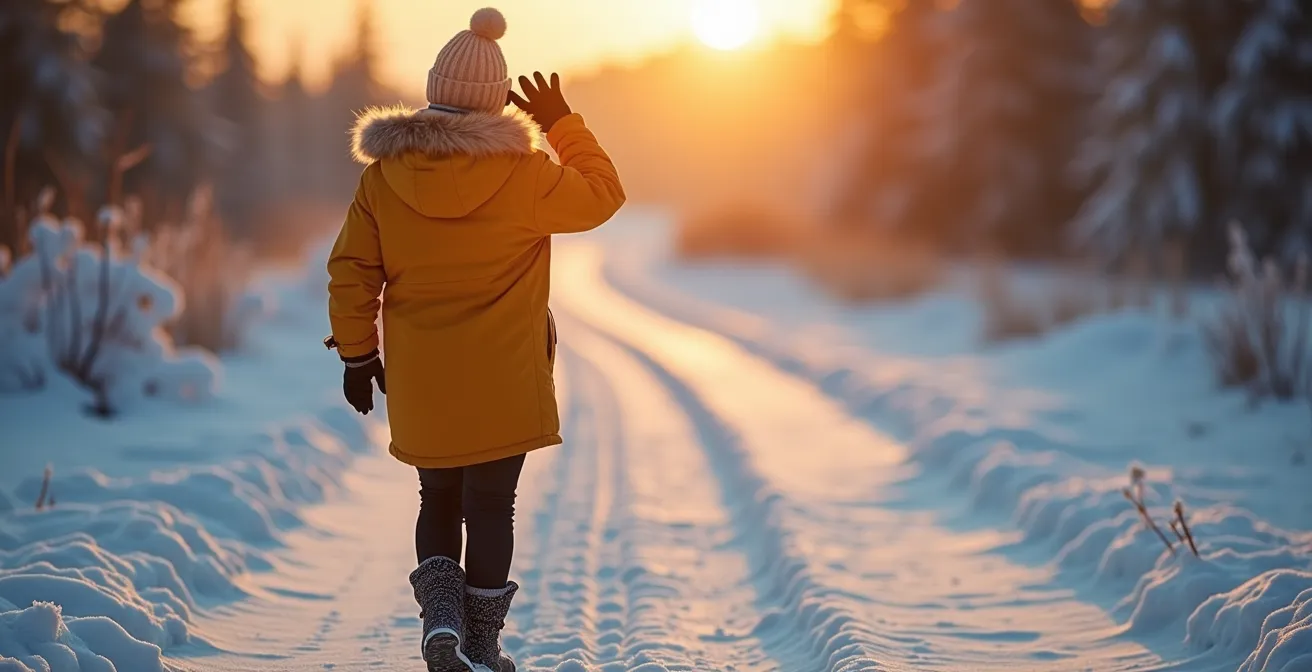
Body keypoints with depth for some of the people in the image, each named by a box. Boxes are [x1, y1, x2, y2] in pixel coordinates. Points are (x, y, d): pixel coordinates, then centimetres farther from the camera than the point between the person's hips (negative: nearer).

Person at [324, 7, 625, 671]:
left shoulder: (384, 173, -2)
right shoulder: (521, 172, -11)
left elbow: (351, 271, 1)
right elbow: (602, 195, 3)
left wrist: (357, 354, 11)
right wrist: (563, 124, 10)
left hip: (420, 385, 3)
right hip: (502, 383, -3)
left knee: (438, 501, 19)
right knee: (490, 508, 8)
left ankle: (441, 608, 0)